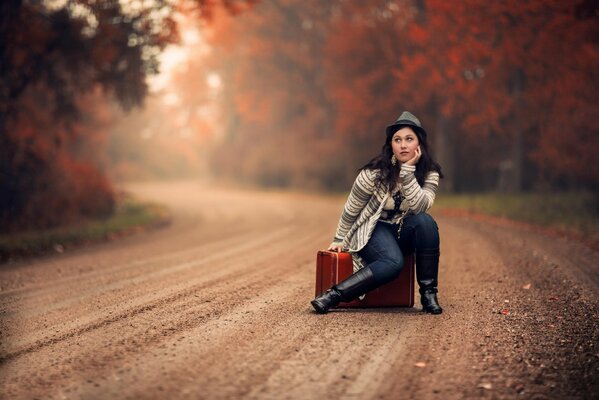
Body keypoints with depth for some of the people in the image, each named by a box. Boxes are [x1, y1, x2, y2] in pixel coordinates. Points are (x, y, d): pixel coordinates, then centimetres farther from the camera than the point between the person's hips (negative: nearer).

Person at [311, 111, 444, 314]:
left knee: (426, 221, -32)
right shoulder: (375, 172, -17)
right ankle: (333, 296, -37)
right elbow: (351, 208, -4)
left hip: (404, 231, 4)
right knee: (393, 263, -36)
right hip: (374, 229, -3)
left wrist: (408, 170, -31)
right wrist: (339, 240, 4)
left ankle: (428, 292, -24)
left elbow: (419, 208, -27)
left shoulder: (429, 174, -9)